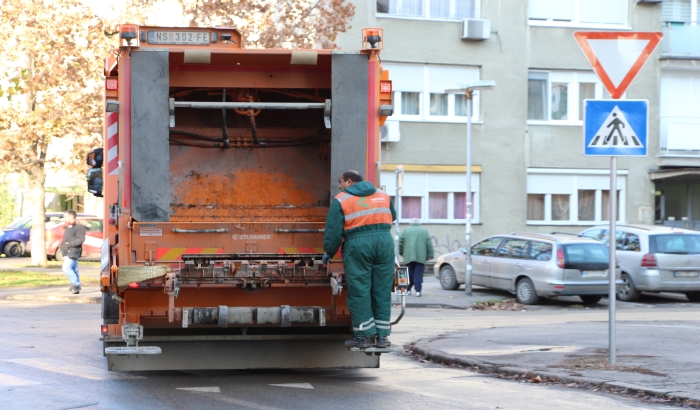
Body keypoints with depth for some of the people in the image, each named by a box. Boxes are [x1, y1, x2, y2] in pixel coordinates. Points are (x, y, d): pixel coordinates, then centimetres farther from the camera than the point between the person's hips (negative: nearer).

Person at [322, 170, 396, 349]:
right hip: (384, 241, 4)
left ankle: (364, 335, 2)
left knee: (359, 291, 2)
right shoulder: (383, 195, 18)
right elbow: (392, 217, 33)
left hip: (358, 244, -4)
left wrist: (329, 252, 12)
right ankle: (382, 335, 10)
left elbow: (333, 231, 0)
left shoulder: (341, 200, 4)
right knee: (382, 291, 8)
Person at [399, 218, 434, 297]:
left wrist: (401, 252, 14)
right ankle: (418, 291, -12)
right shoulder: (424, 231, 11)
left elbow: (400, 242, 3)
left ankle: (408, 289, 14)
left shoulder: (405, 231, 11)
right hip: (421, 257, -1)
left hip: (408, 257, 1)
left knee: (410, 273, 11)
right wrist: (430, 255, 5)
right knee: (418, 274, -4)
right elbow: (429, 244, 4)